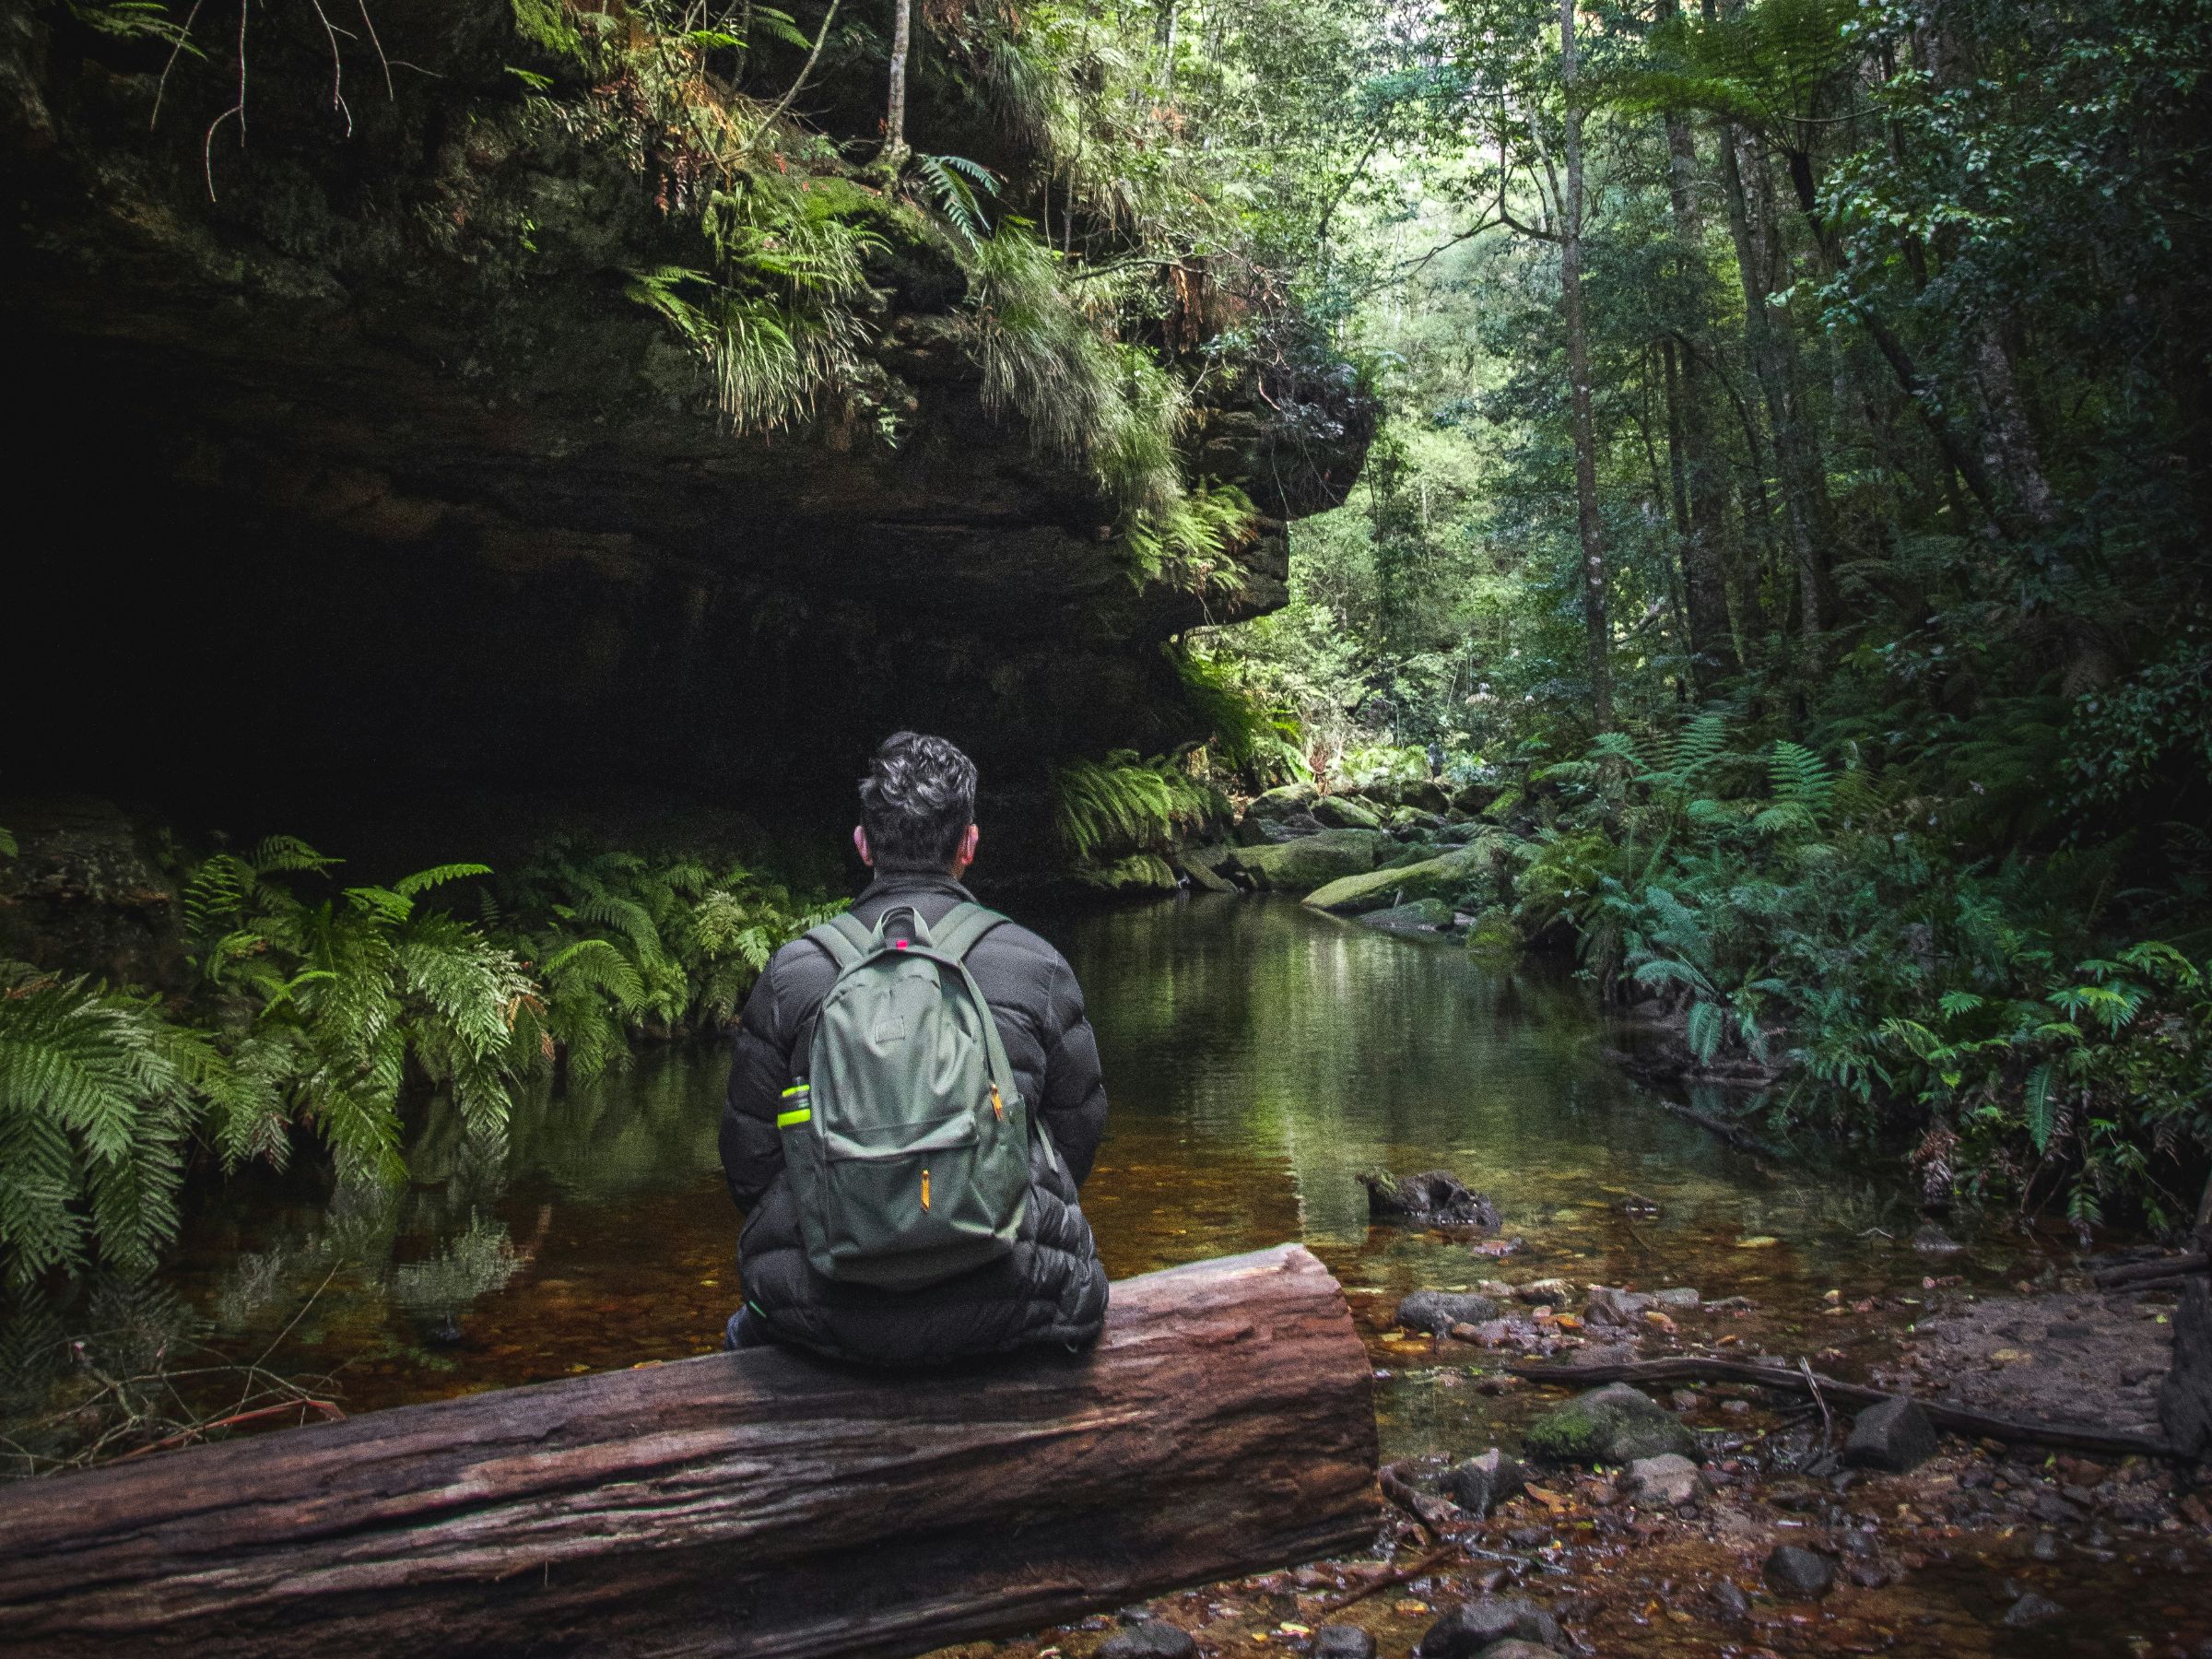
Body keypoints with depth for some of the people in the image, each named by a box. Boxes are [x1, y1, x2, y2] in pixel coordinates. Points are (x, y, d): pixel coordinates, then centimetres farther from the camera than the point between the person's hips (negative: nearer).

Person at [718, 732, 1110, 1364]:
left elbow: (748, 1157, 4)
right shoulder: (1036, 964, -1)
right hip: (1005, 1311, 0)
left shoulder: (792, 972, -2)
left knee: (750, 1323, 35)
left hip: (828, 1318, 1)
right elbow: (1079, 1134, 7)